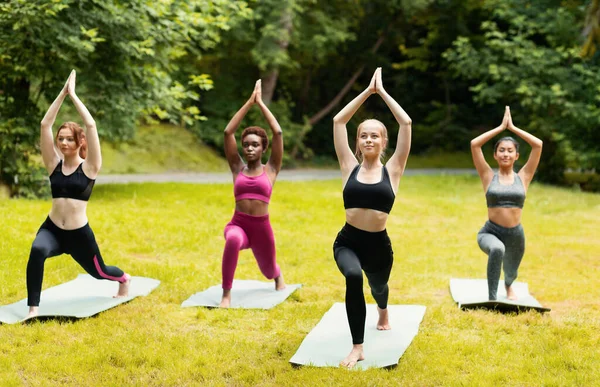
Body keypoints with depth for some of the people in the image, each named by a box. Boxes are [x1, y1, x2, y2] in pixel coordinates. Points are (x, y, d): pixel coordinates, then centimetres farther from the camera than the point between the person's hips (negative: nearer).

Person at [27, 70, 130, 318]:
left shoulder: (89, 167, -6)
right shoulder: (54, 164, 2)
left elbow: (91, 126, -16)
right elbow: (45, 125, -5)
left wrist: (73, 95, -10)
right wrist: (62, 93, -8)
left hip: (79, 233, -1)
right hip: (51, 229, 1)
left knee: (98, 272, 21)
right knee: (37, 251, -34)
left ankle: (124, 279, 58)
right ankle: (33, 308, -29)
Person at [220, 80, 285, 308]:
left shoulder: (270, 169, 2)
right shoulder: (237, 168, 5)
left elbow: (278, 133, -6)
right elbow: (228, 132, -2)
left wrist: (260, 103, 0)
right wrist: (249, 102, -3)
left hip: (262, 228, 1)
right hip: (238, 225, -1)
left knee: (269, 272, 21)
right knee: (233, 239, -38)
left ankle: (278, 275, 62)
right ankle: (226, 295, -30)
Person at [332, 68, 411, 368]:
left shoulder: (392, 170, -3)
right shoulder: (350, 168, -1)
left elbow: (406, 123, -8)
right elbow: (338, 121, -2)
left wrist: (382, 92, -1)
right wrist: (367, 91, -1)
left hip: (379, 244, 1)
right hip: (347, 242, -1)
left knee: (378, 287, 27)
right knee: (353, 276, -33)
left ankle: (383, 313, 68)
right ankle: (357, 347, -23)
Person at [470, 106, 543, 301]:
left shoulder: (523, 177, 1)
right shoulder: (489, 177, -1)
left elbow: (538, 145, -6)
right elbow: (474, 144, -8)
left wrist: (513, 127, 0)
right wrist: (501, 127, -3)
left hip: (515, 235, 3)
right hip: (490, 232, -3)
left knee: (511, 274, 24)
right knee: (497, 249, -39)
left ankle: (508, 286, 64)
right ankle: (492, 299, -30)